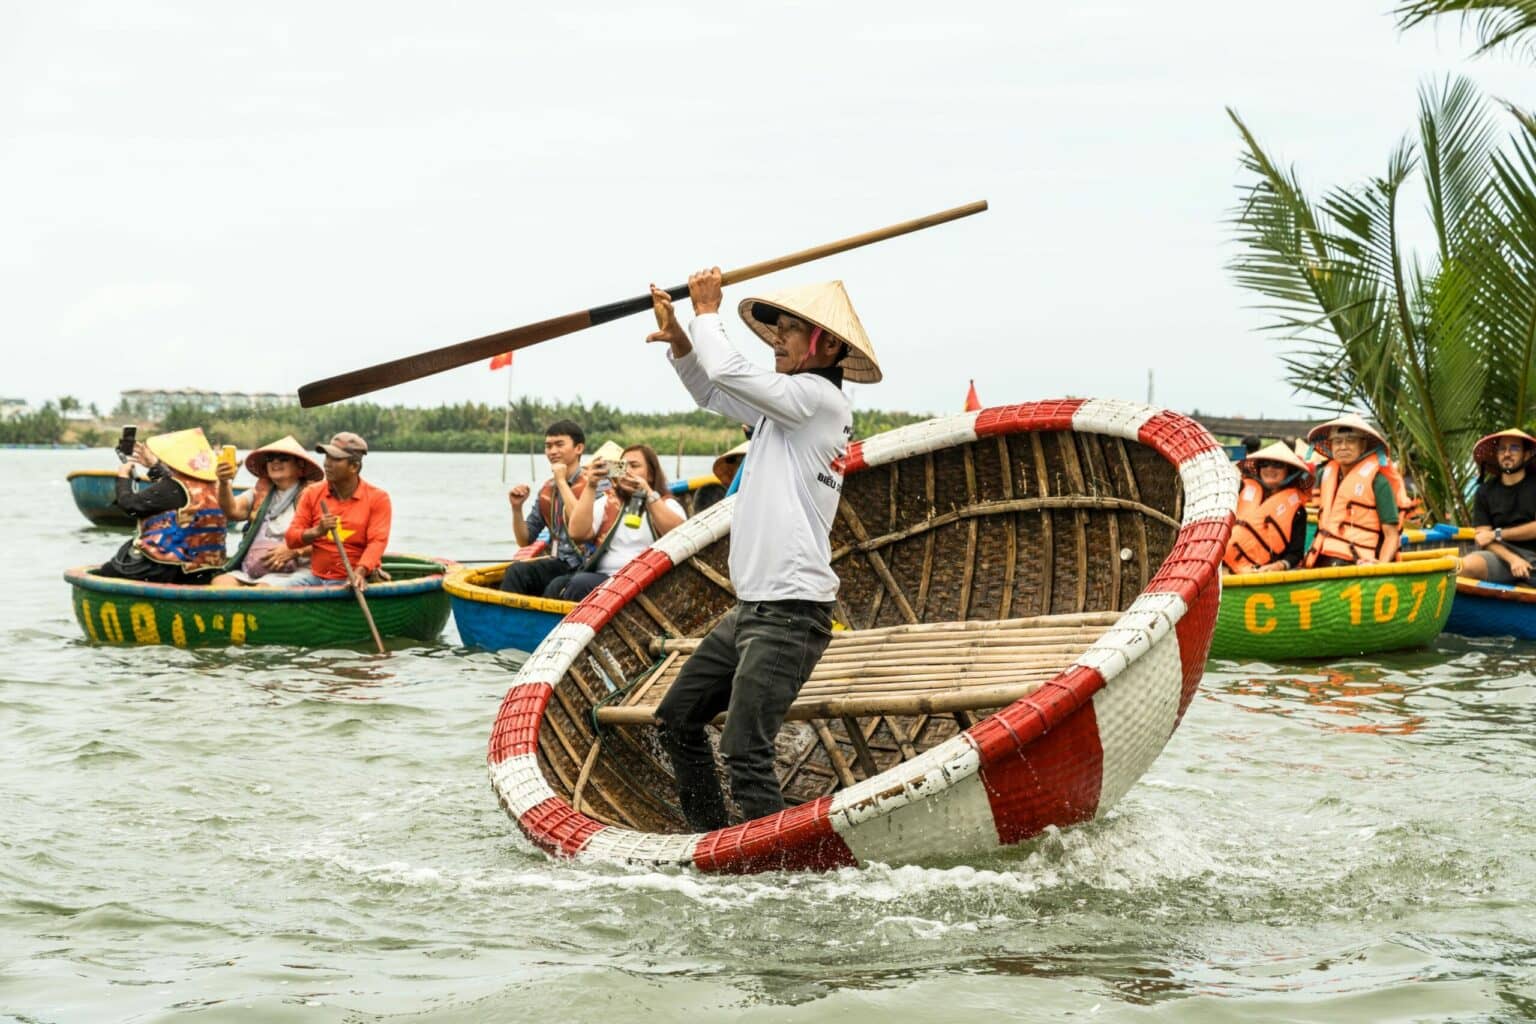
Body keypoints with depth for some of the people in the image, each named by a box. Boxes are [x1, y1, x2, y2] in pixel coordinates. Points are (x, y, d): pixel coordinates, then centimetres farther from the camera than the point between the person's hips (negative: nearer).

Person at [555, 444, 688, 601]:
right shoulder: (609, 501, 23)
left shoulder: (667, 505, 14)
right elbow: (578, 533, 6)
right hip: (602, 575, 3)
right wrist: (591, 487, 0)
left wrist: (647, 493, -18)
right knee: (558, 584, -29)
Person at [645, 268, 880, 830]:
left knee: (745, 753, -18)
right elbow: (713, 392, 29)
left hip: (791, 615, -10)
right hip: (751, 609, 10)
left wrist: (707, 312, -1)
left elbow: (729, 373, -18)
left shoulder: (819, 398, -11)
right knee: (675, 721, 15)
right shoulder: (784, 407, 18)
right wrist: (679, 338, 11)